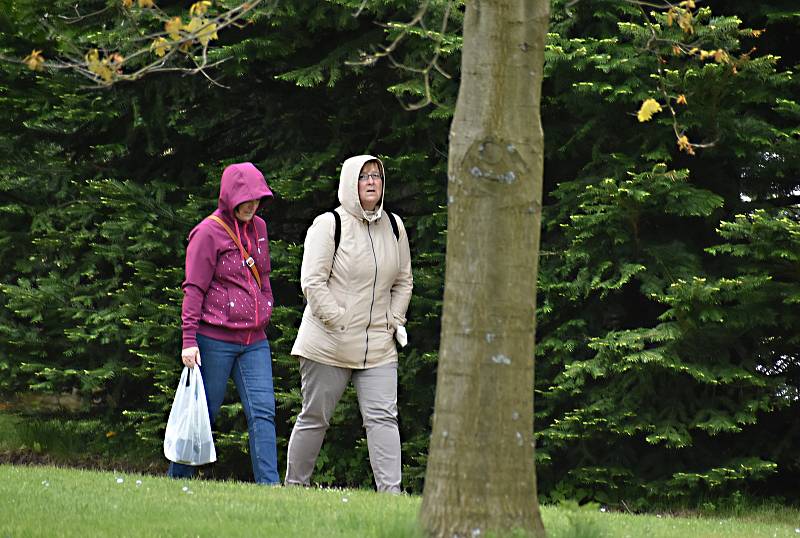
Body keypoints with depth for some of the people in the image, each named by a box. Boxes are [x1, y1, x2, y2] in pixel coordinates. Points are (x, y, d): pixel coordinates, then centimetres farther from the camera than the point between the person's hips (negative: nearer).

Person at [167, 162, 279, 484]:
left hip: (254, 340, 6)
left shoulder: (258, 228, 12)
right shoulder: (208, 233, -8)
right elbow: (194, 289, -10)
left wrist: (265, 310, 19)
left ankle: (268, 484, -10)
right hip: (215, 340, -6)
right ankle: (177, 480, 16)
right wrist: (189, 340, -14)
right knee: (204, 412, 2)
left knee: (263, 411, -6)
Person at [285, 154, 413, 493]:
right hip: (328, 345, -4)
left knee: (383, 417, -6)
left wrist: (395, 321, 7)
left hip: (378, 347, 4)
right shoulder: (329, 225, -6)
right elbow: (313, 281, -11)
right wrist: (339, 322, -15)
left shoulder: (394, 227, 11)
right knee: (314, 418, 5)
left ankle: (391, 492, -10)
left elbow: (403, 281, 21)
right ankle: (294, 487, 18)